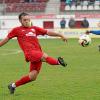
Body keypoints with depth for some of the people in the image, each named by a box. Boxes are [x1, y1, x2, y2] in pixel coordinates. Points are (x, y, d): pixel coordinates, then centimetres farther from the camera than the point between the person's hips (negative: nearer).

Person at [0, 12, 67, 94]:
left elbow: (48, 32, 17)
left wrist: (60, 35, 9)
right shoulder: (17, 30, 13)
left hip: (38, 53, 4)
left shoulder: (34, 29, 21)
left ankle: (13, 85, 14)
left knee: (33, 77, -1)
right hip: (30, 53, -4)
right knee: (45, 56, -34)